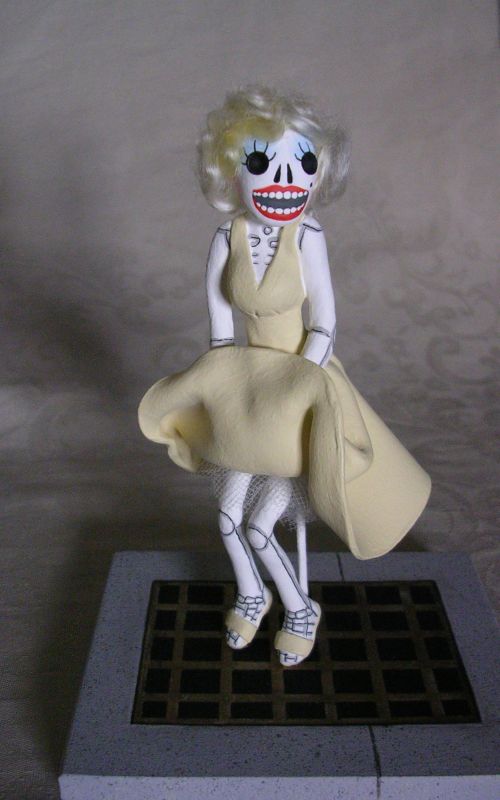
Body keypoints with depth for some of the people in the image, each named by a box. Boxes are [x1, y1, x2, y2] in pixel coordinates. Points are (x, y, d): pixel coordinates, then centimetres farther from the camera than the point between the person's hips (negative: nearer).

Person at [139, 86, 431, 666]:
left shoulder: (307, 237, -18)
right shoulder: (227, 239, -9)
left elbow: (325, 326, -13)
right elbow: (219, 327, 1)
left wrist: (302, 390, -14)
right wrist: (226, 391, 1)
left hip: (304, 383, -4)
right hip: (249, 387, 4)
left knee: (258, 527, -3)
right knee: (229, 517, 9)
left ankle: (301, 609, 27)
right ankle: (251, 594, 40)